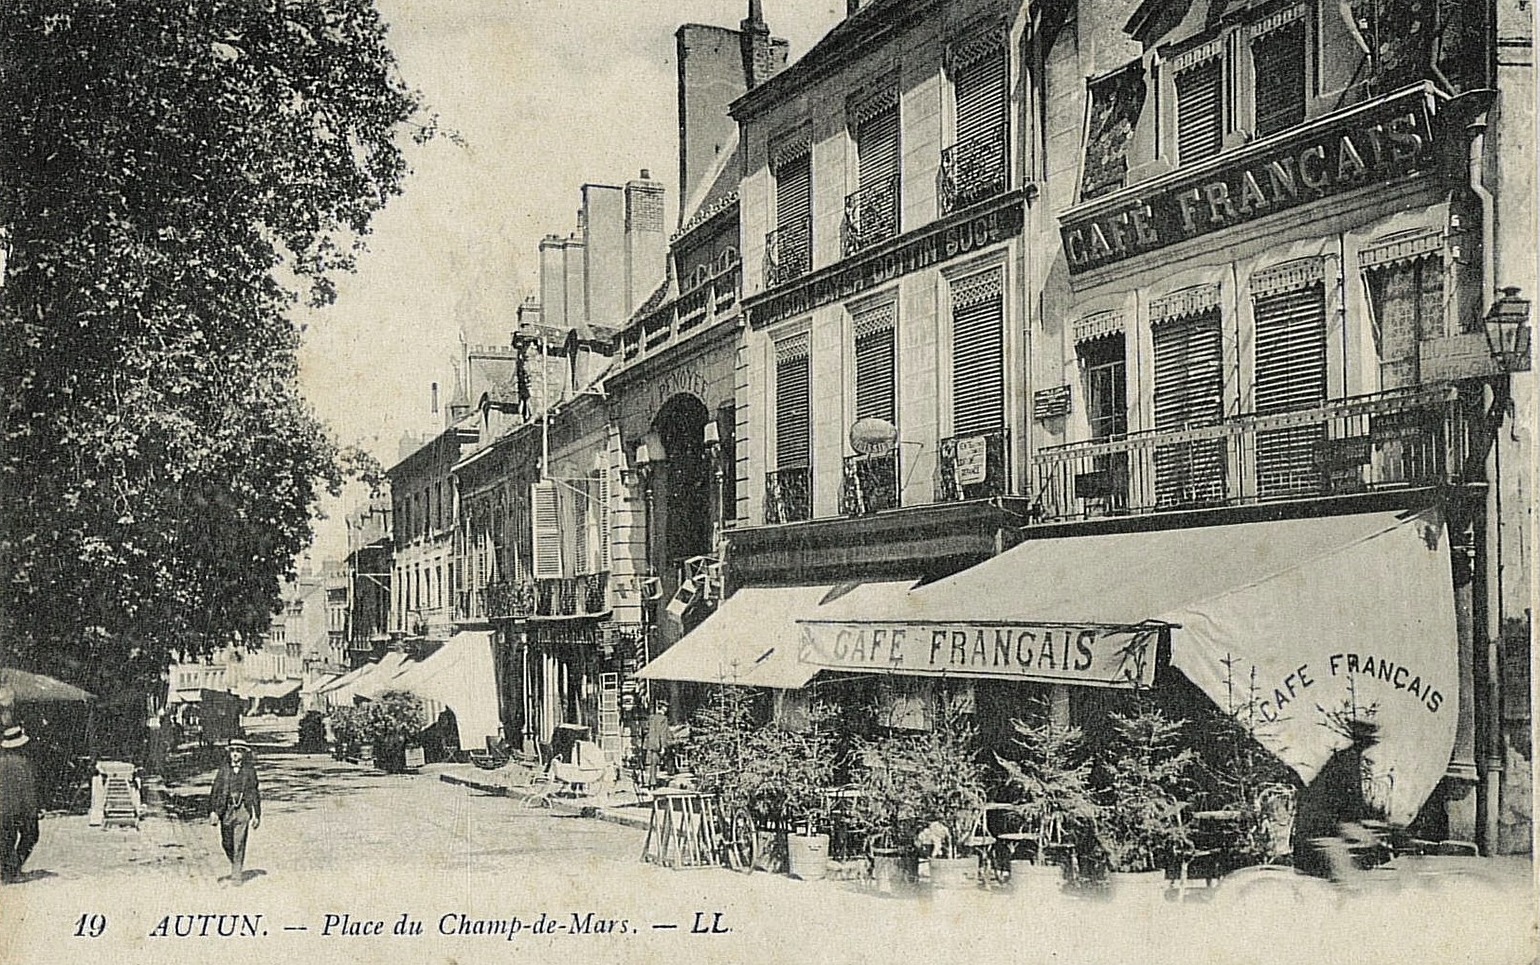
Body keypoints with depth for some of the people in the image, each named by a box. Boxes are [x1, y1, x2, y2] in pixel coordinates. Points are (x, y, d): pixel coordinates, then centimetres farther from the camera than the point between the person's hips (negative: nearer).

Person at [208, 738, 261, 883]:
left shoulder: (249, 770, 5)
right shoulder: (224, 769, 6)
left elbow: (255, 793, 9)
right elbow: (215, 791, 4)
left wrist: (257, 815, 7)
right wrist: (212, 811, -6)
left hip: (243, 810, -2)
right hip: (226, 809, 2)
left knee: (239, 843, -6)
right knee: (226, 842, 6)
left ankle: (236, 875, 0)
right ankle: (236, 865, 32)